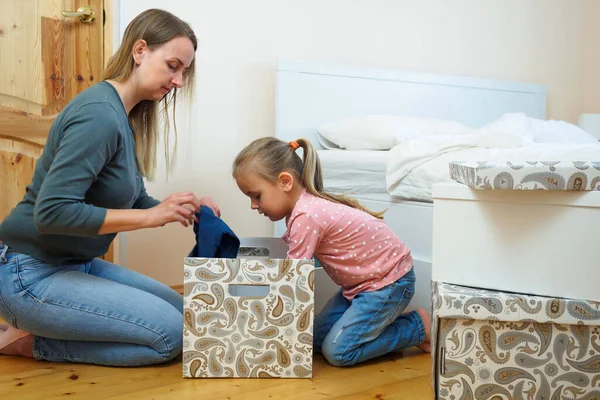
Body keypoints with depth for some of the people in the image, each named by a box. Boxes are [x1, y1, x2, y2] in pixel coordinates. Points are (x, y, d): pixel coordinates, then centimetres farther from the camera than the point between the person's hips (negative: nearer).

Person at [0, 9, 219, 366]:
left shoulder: (128, 118, 7)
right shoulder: (99, 115, -22)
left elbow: (134, 202, 12)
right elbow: (52, 211, -29)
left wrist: (184, 208, -7)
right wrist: (151, 216, -25)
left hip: (74, 265, 10)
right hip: (29, 273, -10)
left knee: (182, 310, 9)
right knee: (169, 333, -13)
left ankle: (31, 335, 9)